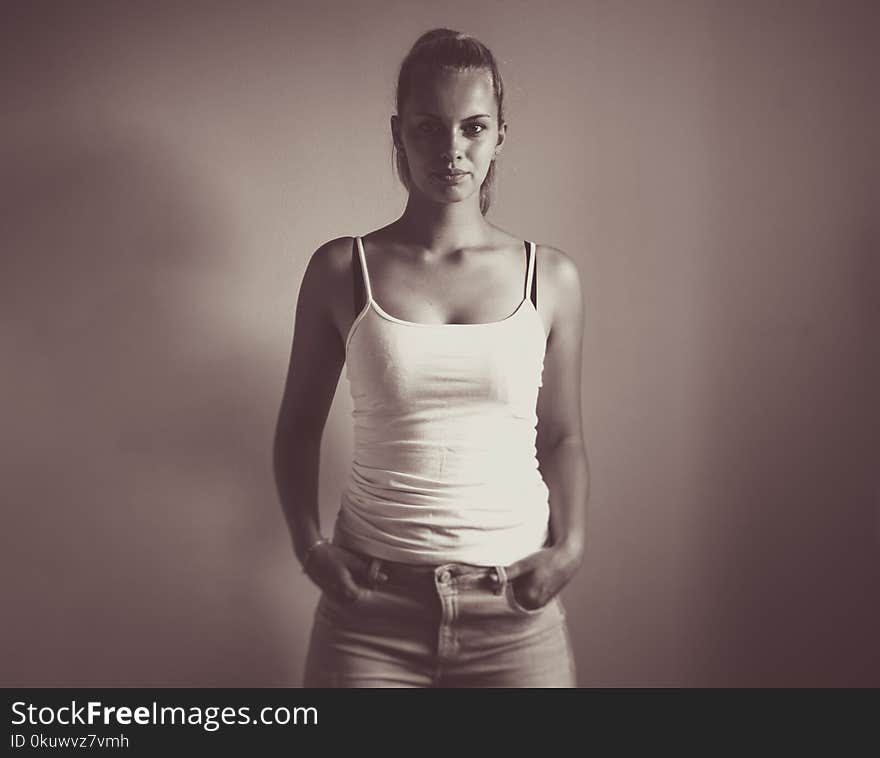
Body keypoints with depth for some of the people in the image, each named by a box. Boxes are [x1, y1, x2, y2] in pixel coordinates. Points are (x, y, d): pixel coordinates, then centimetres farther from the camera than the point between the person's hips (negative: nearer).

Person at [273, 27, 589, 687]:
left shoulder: (551, 278, 1)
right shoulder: (341, 271, -1)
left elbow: (563, 436, 9)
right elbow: (300, 426, 7)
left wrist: (570, 545, -4)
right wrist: (309, 544, -4)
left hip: (514, 613, 1)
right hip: (370, 608, 0)